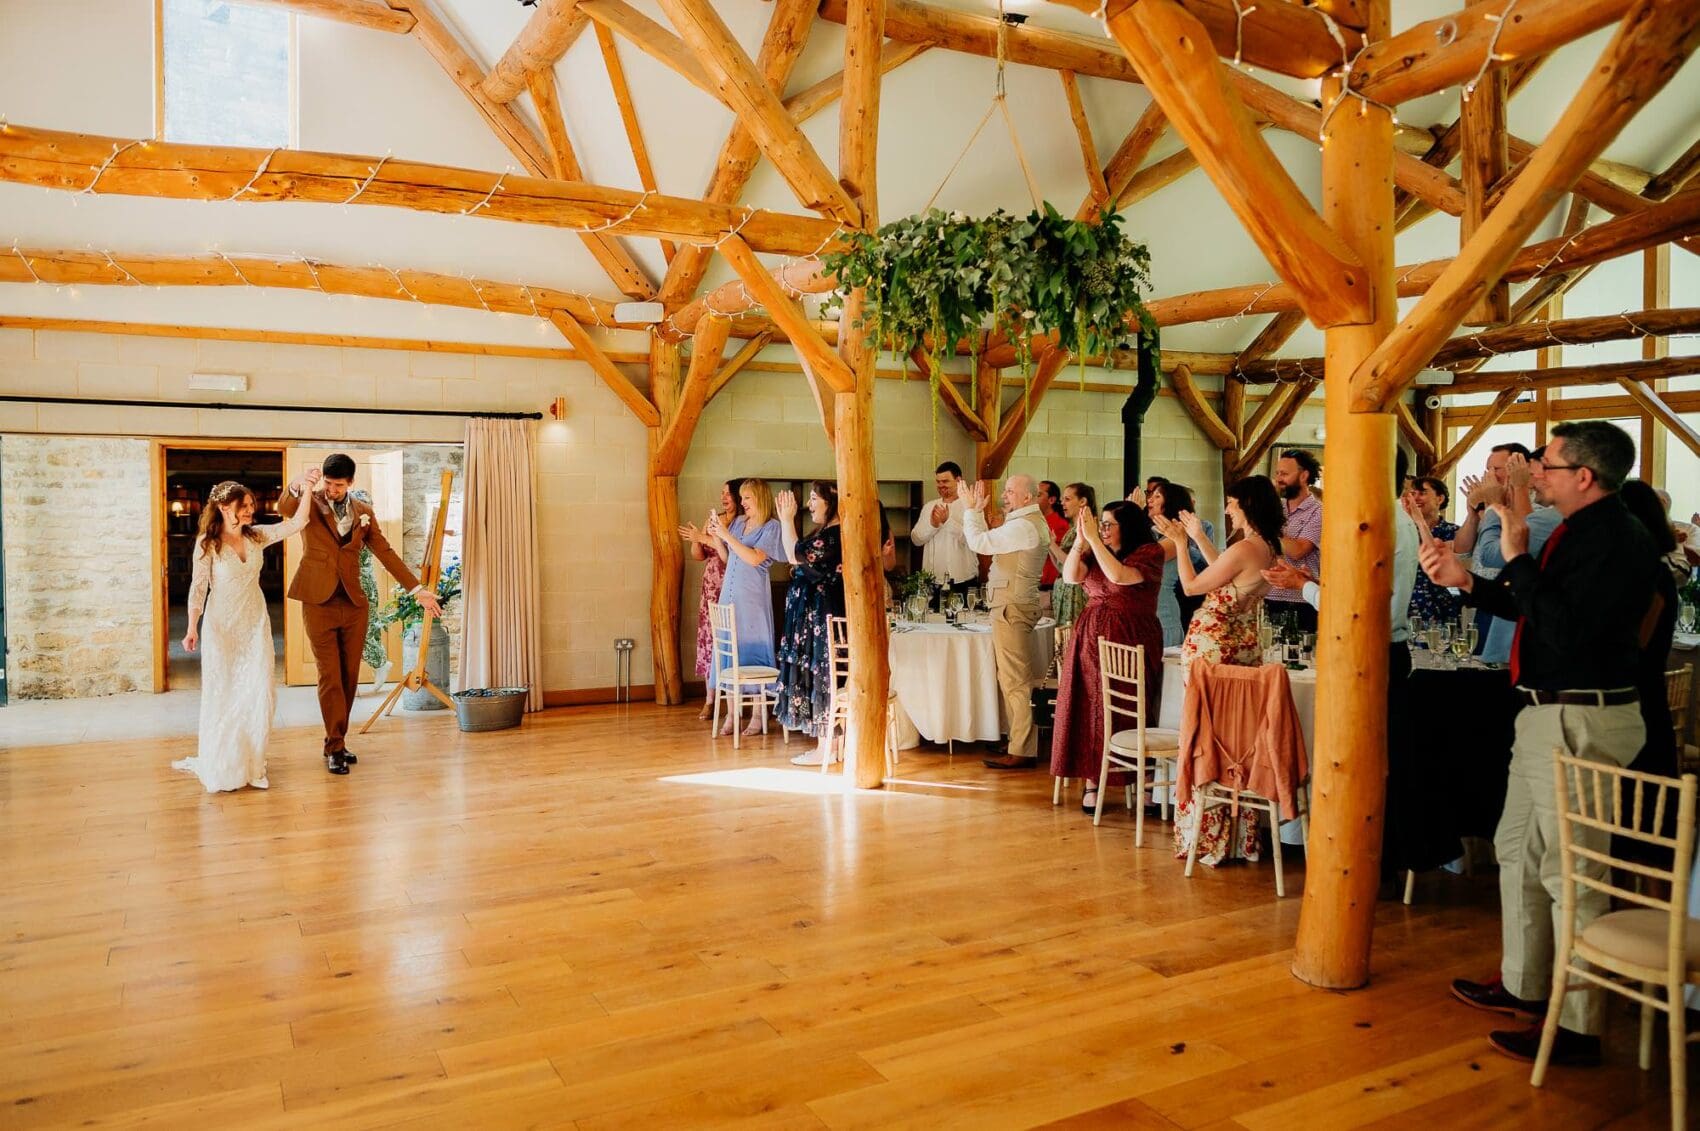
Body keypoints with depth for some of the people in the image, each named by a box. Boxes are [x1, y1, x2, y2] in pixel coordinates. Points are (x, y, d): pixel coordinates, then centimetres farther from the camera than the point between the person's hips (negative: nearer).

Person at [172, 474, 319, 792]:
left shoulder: (257, 536, 0)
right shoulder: (207, 543, -10)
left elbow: (298, 522, -8)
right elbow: (198, 587, -9)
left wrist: (304, 488, -18)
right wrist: (192, 628, -11)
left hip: (256, 623, 4)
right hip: (222, 626, -4)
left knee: (259, 693, 2)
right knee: (222, 695, 6)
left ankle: (251, 764, 15)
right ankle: (215, 764, 23)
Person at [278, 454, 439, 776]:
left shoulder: (363, 512, 9)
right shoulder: (309, 503, -1)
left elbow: (385, 553, 9)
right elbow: (284, 508, -24)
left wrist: (417, 589, 4)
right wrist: (297, 487, -46)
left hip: (354, 604, 4)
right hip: (319, 604, -3)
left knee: (349, 678, 7)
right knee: (330, 678, -2)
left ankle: (337, 741, 20)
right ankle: (334, 747, 7)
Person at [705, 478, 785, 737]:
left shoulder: (771, 526, -4)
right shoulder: (738, 522, 13)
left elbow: (754, 558, -16)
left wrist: (726, 535, -15)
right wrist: (715, 536, 3)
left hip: (752, 598, -6)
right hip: (729, 594, 6)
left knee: (753, 651, -3)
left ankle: (757, 716, 3)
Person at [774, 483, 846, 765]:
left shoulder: (835, 535, -19)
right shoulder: (827, 533, 14)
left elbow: (795, 554, -18)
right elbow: (798, 557, 14)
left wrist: (787, 519, -9)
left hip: (822, 616, -11)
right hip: (815, 614, 11)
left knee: (821, 674, -4)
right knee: (821, 675, 13)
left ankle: (826, 749, 3)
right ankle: (828, 743, 19)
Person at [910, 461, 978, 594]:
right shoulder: (929, 507, 11)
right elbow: (916, 539, 4)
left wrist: (948, 520, -22)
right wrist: (932, 524, -14)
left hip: (963, 579, -3)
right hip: (932, 580, 4)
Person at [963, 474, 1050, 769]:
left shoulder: (1022, 527, -16)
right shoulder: (1034, 523, 17)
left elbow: (979, 543, -18)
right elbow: (990, 543, 17)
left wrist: (972, 510, -4)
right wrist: (978, 512, 14)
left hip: (1012, 608, -11)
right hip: (1014, 605, 11)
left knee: (1014, 680, -7)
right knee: (1013, 679, 15)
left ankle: (1021, 752, -4)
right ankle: (1021, 744, 22)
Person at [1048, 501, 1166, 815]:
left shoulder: (1149, 553, -5)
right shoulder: (1096, 553, 11)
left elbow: (1119, 576, -21)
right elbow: (1070, 576, -2)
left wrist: (1093, 539, -18)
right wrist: (1080, 539, -12)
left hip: (1130, 642, -5)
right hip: (1090, 637, 5)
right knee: (1089, 709, 2)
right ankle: (1092, 781, 6)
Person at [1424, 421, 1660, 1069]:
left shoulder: (1615, 541, -18)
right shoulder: (1579, 532, 13)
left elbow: (1566, 628, -28)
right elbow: (1535, 610, 22)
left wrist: (1517, 557, -22)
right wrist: (1467, 582, 13)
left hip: (1582, 721, -11)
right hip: (1547, 716, 11)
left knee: (1569, 870, -4)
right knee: (1518, 849, 19)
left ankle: (1577, 1027, 8)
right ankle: (1523, 986, 33)